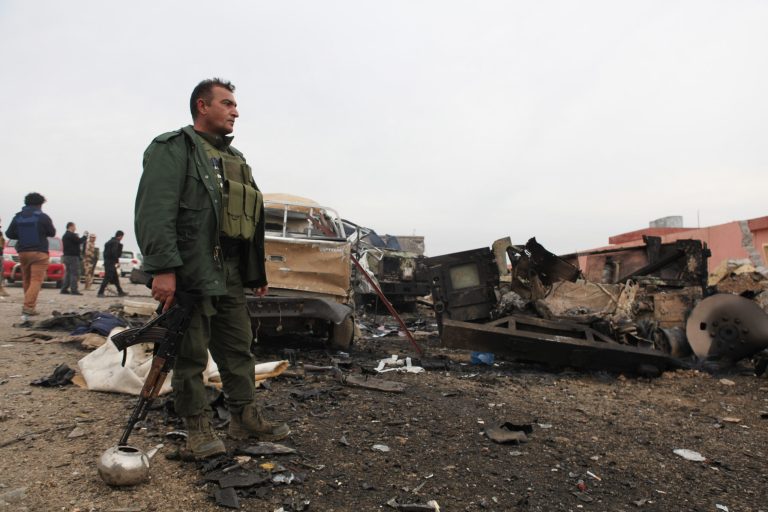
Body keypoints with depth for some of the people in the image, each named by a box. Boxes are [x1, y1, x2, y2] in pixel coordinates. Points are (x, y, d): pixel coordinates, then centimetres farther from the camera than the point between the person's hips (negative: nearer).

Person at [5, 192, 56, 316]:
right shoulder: (43, 217, -8)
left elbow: (9, 234, 6)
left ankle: (30, 304, 22)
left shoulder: (18, 217, 5)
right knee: (36, 280, -7)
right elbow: (52, 233, 0)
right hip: (39, 252, -5)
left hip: (22, 252, 5)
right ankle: (28, 306, -18)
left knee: (26, 280, 15)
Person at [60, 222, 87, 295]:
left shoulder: (65, 235, 19)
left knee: (68, 273, 13)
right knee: (74, 273, -9)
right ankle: (74, 290, -12)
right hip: (73, 256, -10)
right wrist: (85, 236, -1)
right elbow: (80, 241, -17)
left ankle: (64, 289, 12)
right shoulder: (71, 235, -12)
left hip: (66, 256, 10)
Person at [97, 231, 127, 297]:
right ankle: (100, 293, -9)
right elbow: (114, 252, -22)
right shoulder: (116, 242, -12)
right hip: (111, 263, -10)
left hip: (107, 261, 10)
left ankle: (120, 292, 22)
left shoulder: (110, 241, 16)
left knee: (115, 277, 15)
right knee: (107, 278, -8)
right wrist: (117, 261, -12)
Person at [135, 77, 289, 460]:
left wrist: (257, 273, 20)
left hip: (230, 277, 8)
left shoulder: (235, 159, 22)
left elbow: (249, 220, 22)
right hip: (189, 274, -8)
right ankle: (198, 429, 15)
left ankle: (246, 418, 23)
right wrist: (162, 268, -24)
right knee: (191, 354, 1)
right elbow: (155, 212, -15)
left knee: (238, 348, 12)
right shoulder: (174, 149, -3)